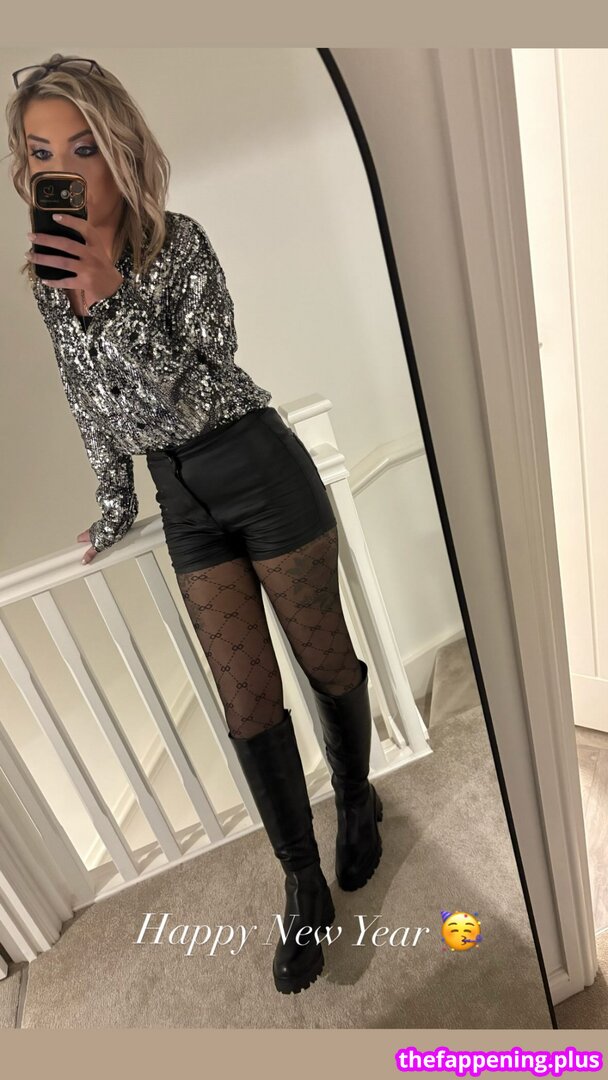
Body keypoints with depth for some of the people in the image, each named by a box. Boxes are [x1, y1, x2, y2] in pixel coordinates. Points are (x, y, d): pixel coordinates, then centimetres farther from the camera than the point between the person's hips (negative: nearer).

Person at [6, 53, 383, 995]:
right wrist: (116, 507, 20)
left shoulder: (180, 245, -9)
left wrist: (111, 295, -25)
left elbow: (199, 390, -18)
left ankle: (357, 799, 41)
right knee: (250, 702, 7)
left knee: (325, 658, 11)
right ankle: (304, 886, 26)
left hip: (260, 472, -4)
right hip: (184, 499, 5)